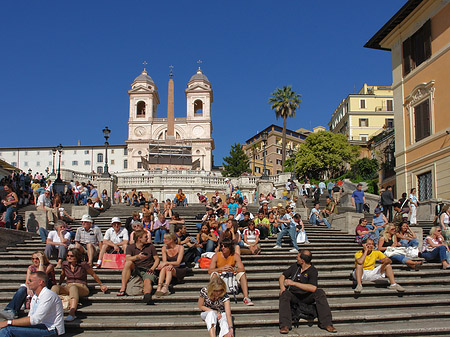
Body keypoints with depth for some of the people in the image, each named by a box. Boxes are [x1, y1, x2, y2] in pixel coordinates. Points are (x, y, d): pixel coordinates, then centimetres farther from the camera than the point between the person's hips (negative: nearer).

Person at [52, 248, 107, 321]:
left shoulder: (83, 265, -4)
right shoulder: (65, 264, 9)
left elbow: (94, 275, 8)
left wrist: (101, 285, 16)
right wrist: (59, 284, 33)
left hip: (82, 288, -4)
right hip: (68, 287, 4)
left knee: (73, 287, -41)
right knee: (55, 287, -27)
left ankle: (72, 312, -62)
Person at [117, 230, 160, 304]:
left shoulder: (150, 246, 11)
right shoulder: (130, 247, 6)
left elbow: (157, 259, 12)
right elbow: (127, 259, -13)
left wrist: (152, 269, -6)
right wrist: (137, 257, -31)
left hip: (147, 270, -1)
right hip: (135, 269, 1)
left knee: (148, 281, -34)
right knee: (128, 263, -29)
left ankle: (147, 296, -67)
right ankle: (123, 288, -33)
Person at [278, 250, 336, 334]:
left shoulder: (313, 271, -7)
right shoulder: (295, 266, 8)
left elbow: (313, 288, -25)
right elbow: (282, 276, 15)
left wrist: (294, 283, -27)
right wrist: (282, 287, -8)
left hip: (306, 297, -2)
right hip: (293, 296, 2)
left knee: (320, 292, -27)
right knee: (284, 294, -30)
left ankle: (326, 324, -26)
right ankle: (285, 325, -39)